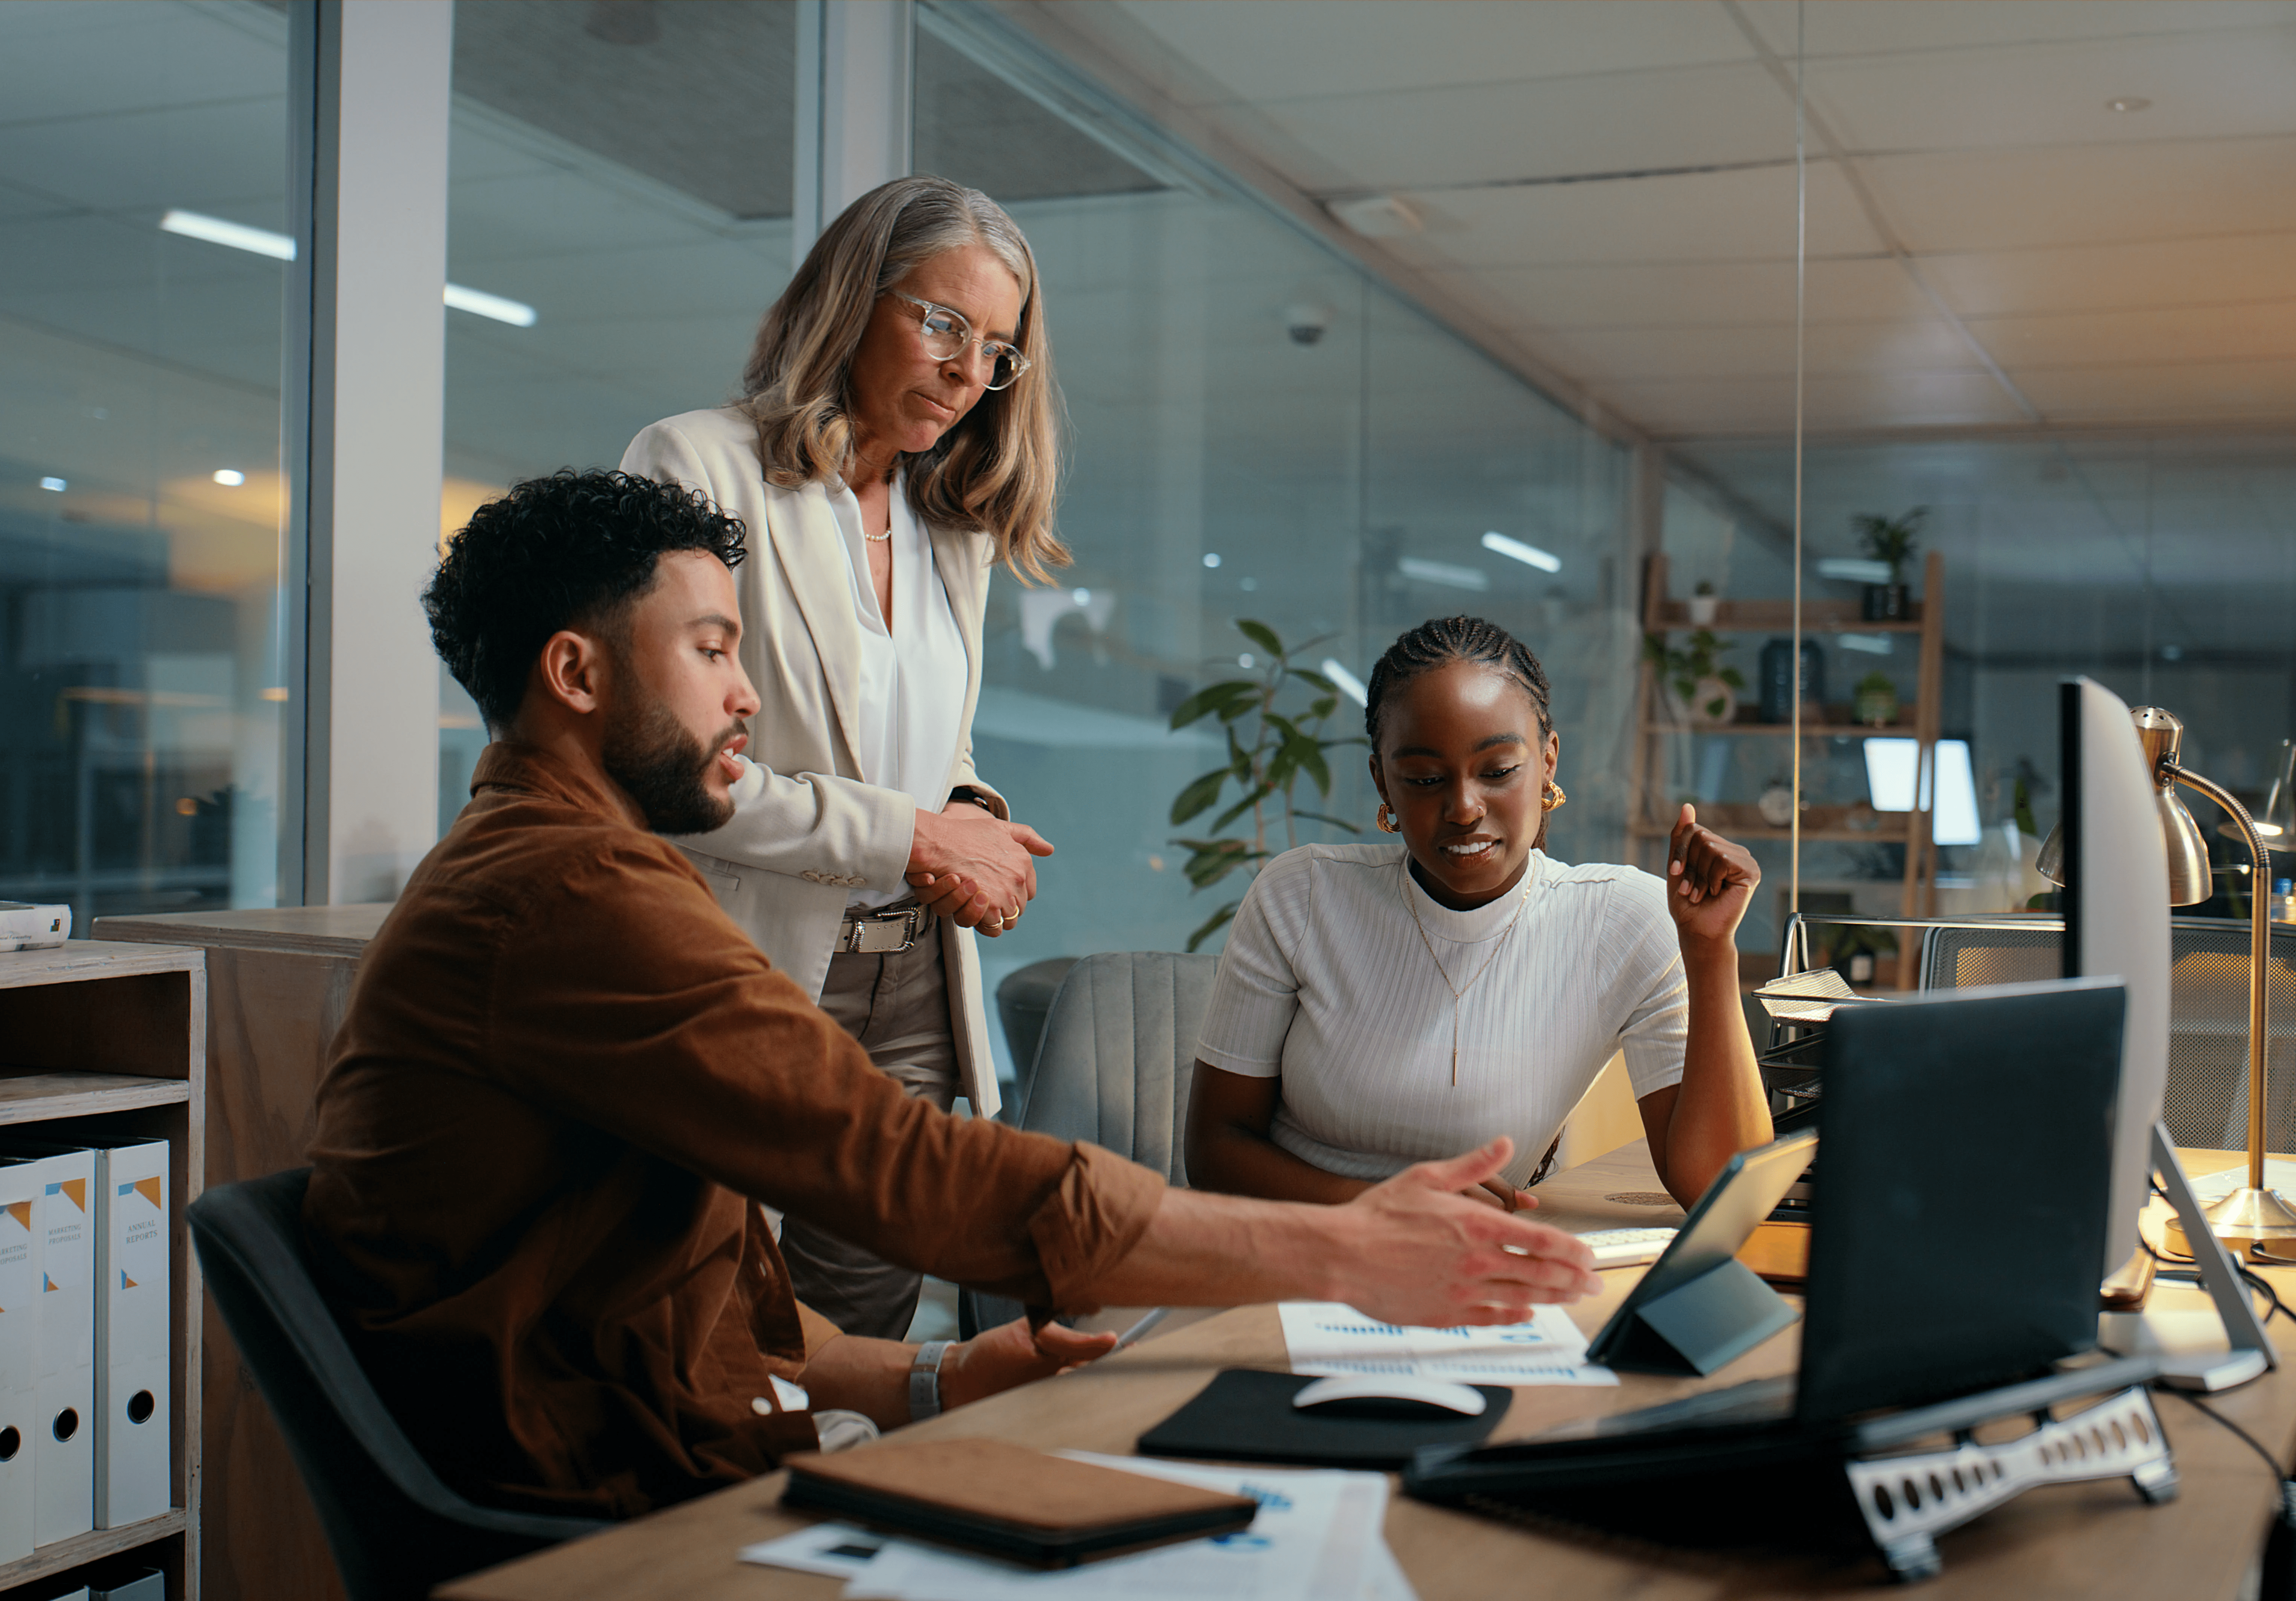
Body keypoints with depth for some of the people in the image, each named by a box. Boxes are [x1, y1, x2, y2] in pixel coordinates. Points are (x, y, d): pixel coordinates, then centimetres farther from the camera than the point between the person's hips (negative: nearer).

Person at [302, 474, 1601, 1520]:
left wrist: (922, 1384, 5)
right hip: (629, 1521, -10)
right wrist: (1341, 1251, -19)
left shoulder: (510, 879, 19)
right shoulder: (578, 895, -17)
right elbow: (910, 1172, -24)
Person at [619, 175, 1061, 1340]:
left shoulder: (956, 527, 16)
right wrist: (909, 839, -14)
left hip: (912, 989, 6)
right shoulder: (699, 470, -6)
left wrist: (973, 824, 0)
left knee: (866, 1330, 8)